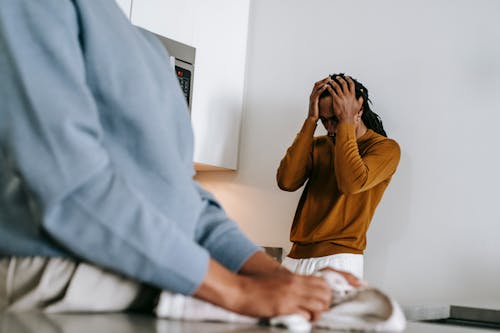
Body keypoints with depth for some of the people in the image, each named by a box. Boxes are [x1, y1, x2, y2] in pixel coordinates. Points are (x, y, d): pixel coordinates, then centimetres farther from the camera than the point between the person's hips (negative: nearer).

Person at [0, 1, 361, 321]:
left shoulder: (150, 47, 16)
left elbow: (181, 191, 12)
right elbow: (72, 186, -19)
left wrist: (277, 275, -2)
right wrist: (237, 291, -18)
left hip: (164, 291, 7)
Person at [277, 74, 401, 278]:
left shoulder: (385, 147, 0)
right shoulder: (317, 144, 15)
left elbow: (351, 183, -20)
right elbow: (286, 181, -4)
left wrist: (346, 122, -11)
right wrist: (311, 120, -1)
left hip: (338, 260, -5)